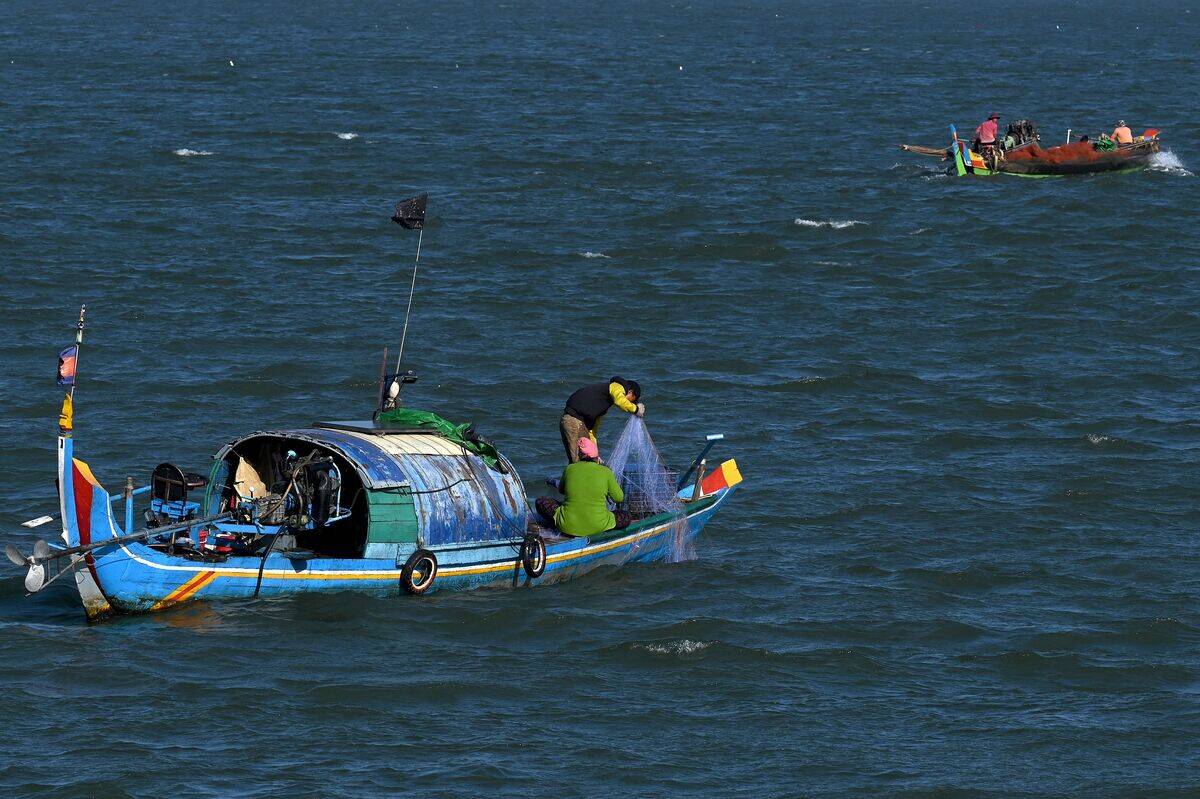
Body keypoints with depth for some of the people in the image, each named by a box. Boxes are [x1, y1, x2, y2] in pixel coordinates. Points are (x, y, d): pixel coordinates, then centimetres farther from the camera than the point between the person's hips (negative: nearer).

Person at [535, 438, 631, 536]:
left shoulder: (569, 469, -1)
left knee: (540, 502, 20)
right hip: (598, 526, -1)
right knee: (627, 517, 21)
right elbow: (619, 498, 4)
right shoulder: (605, 472, -5)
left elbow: (562, 491, 18)